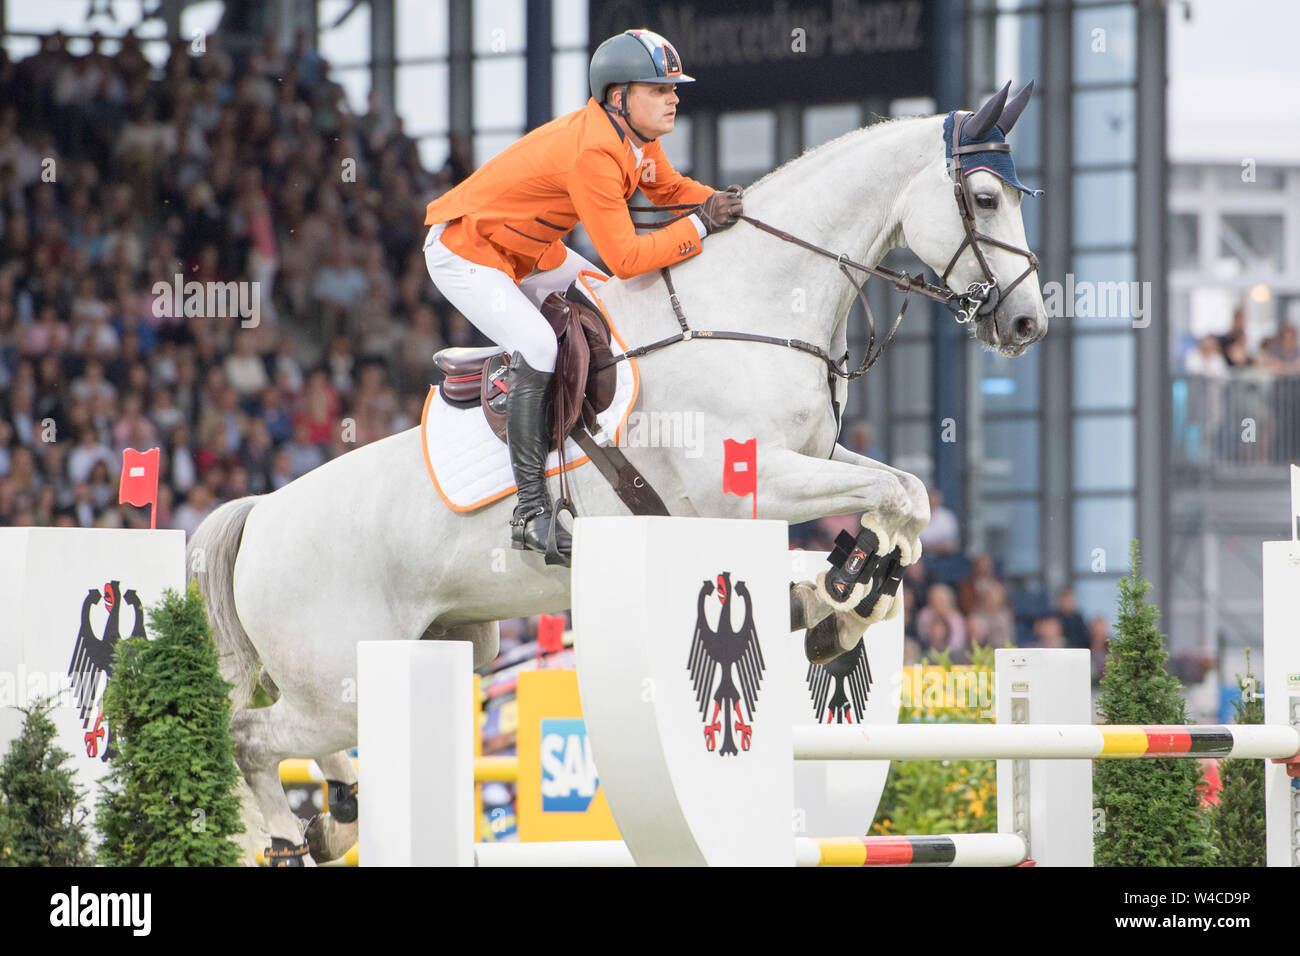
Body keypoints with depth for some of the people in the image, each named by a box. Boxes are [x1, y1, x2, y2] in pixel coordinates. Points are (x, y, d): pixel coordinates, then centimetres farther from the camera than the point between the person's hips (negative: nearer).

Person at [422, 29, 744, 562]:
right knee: (537, 349, -26)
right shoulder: (593, 151, -33)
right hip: (463, 250, -10)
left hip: (523, 248, 10)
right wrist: (701, 226, -27)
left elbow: (670, 189, 14)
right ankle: (530, 514, -24)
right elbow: (625, 257, -33)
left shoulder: (637, 136, -5)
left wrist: (715, 202, -6)